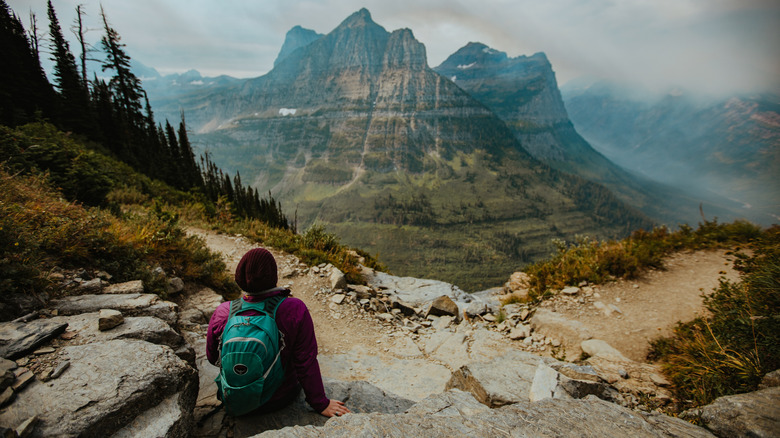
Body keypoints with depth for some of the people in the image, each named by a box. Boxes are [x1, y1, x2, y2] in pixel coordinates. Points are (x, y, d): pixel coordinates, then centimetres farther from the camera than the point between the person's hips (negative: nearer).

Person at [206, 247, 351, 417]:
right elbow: (306, 362, -20)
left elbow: (213, 357, -4)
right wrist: (320, 403, -7)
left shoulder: (222, 313, -20)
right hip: (280, 397, -1)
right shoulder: (295, 311, -27)